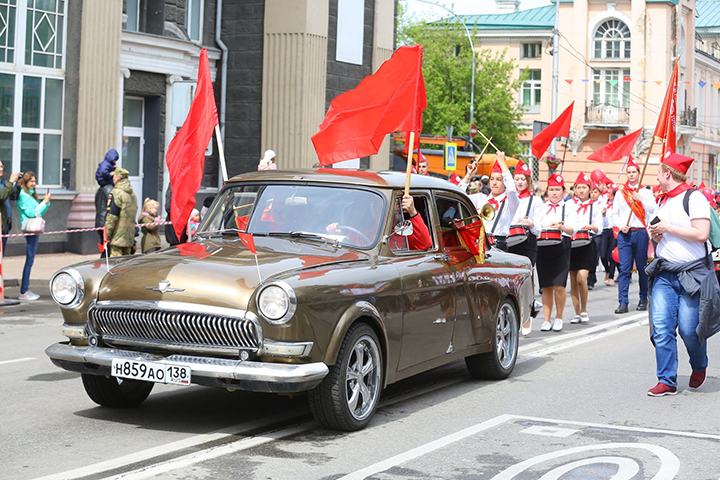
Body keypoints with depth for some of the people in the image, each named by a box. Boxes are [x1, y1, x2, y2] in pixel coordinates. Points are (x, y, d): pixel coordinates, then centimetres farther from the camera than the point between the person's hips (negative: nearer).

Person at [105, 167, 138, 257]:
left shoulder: (116, 193, -13)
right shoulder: (132, 194, 15)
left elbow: (111, 217, -16)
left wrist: (107, 236, -11)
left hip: (118, 236, -8)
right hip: (129, 237, 8)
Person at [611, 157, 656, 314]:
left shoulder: (646, 192, 8)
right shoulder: (620, 193, 13)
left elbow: (652, 210, -5)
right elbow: (615, 213, 12)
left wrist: (640, 199, -16)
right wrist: (621, 226, -5)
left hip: (641, 232, -1)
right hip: (624, 234, 1)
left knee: (642, 268, 3)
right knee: (624, 268, -5)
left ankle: (643, 299, 14)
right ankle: (623, 302, -8)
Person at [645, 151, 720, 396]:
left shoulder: (693, 198, -8)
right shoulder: (663, 201, 15)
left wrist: (668, 228, -14)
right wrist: (656, 235, 3)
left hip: (692, 273, -6)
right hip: (664, 273, 6)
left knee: (689, 328, -5)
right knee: (661, 328, -4)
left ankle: (699, 367, 25)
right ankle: (667, 381, 2)